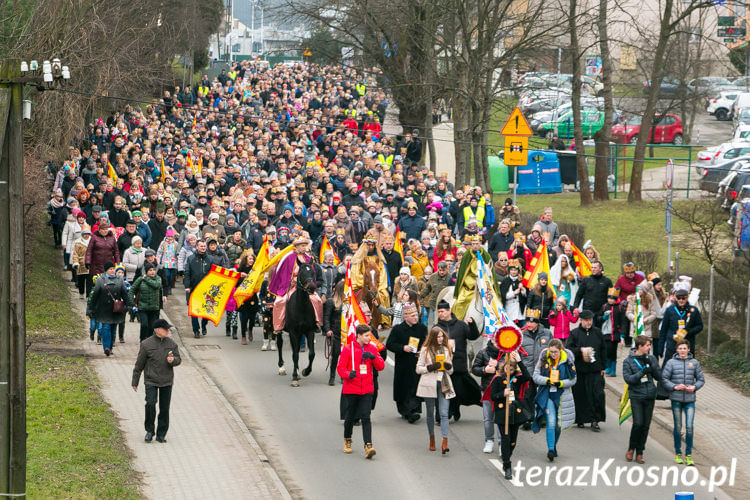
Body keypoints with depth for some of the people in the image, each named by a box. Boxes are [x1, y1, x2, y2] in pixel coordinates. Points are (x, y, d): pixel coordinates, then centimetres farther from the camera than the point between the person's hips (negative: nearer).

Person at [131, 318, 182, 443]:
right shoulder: (146, 344, -4)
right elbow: (139, 365, 1)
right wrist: (135, 382, 3)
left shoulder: (171, 344, 6)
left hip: (167, 382, 3)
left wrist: (173, 360, -15)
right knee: (150, 404, -17)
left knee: (164, 408, 4)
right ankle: (149, 431, 1)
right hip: (151, 381, -3)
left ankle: (161, 434, 15)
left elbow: (179, 360, 10)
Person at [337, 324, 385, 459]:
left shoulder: (372, 348, 5)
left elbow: (381, 367, 4)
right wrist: (348, 374, -26)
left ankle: (368, 446, -18)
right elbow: (340, 368, -4)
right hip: (351, 389, -1)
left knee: (366, 417, -10)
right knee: (350, 417, 11)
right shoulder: (348, 349, -3)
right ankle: (347, 440, 35)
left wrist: (373, 357, -15)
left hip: (367, 390, 1)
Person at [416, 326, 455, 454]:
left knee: (444, 413, -10)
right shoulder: (425, 350, 2)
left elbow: (451, 371, 17)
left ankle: (445, 443, -18)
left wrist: (448, 367, -6)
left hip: (443, 385, 1)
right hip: (429, 385, -1)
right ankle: (432, 440, 22)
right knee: (430, 413, 8)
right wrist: (431, 367, -14)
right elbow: (418, 369, 2)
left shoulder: (446, 350, 12)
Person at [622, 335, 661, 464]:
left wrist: (651, 365, -10)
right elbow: (628, 378, -10)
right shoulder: (628, 361, -2)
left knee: (646, 425, 3)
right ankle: (631, 448, 10)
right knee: (638, 423, -14)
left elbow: (659, 376, 6)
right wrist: (642, 372, -20)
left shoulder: (651, 359, 8)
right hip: (636, 396, -4)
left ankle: (639, 453, 13)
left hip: (650, 396, 4)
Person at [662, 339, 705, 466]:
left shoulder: (694, 363, 3)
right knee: (678, 427, 6)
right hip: (676, 399, 0)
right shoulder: (671, 362, -1)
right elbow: (664, 378, -1)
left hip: (690, 399, 0)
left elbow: (701, 379, 9)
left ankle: (689, 454, 2)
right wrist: (675, 387, -14)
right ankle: (678, 453, 18)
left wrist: (694, 387, -10)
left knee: (689, 427, -7)